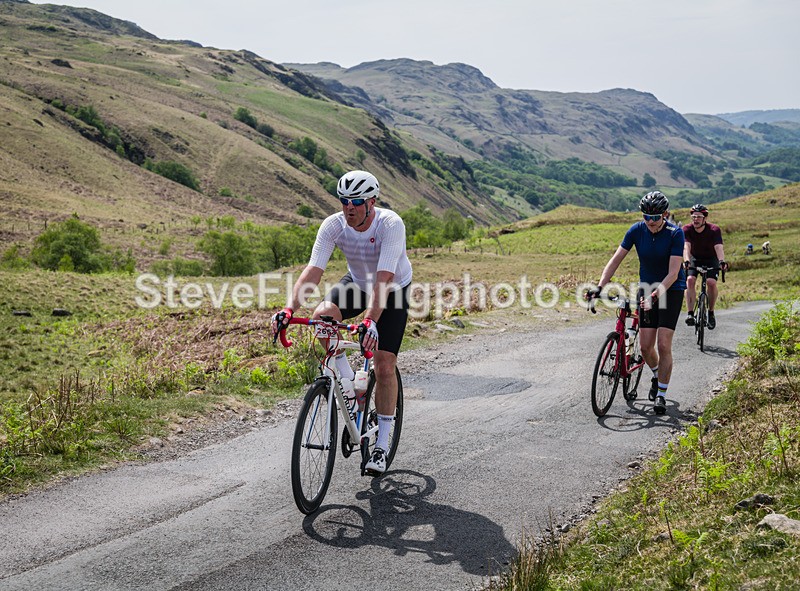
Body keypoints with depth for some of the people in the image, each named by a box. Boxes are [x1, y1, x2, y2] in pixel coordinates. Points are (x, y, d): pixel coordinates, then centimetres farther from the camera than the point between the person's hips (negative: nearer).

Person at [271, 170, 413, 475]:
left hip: (394, 290, -3)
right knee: (322, 315, -28)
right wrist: (289, 309, -47)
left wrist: (370, 321, -56)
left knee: (384, 366, -11)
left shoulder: (391, 224, -33)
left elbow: (384, 278, -43)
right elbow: (313, 271, -32)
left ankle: (381, 445, 4)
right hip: (357, 282, 3)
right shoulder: (333, 225, -23)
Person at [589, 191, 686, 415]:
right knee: (645, 346, 0)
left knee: (663, 345, -11)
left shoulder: (675, 233, -19)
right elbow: (616, 259, -9)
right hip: (646, 288, 3)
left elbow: (673, 273, -24)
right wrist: (599, 287, -21)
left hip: (671, 290, -3)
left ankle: (661, 395, 1)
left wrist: (654, 295, -36)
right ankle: (657, 375, 32)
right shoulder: (636, 230, -10)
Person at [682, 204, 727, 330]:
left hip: (711, 259, -1)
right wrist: (686, 261, -54)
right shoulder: (687, 229, -20)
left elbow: (719, 247, -37)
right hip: (695, 259, 1)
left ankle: (711, 312, -3)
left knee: (711, 282, -23)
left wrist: (722, 261, -56)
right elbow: (686, 247, -34)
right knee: (690, 280, -24)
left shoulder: (714, 229, -24)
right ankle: (690, 313, -23)